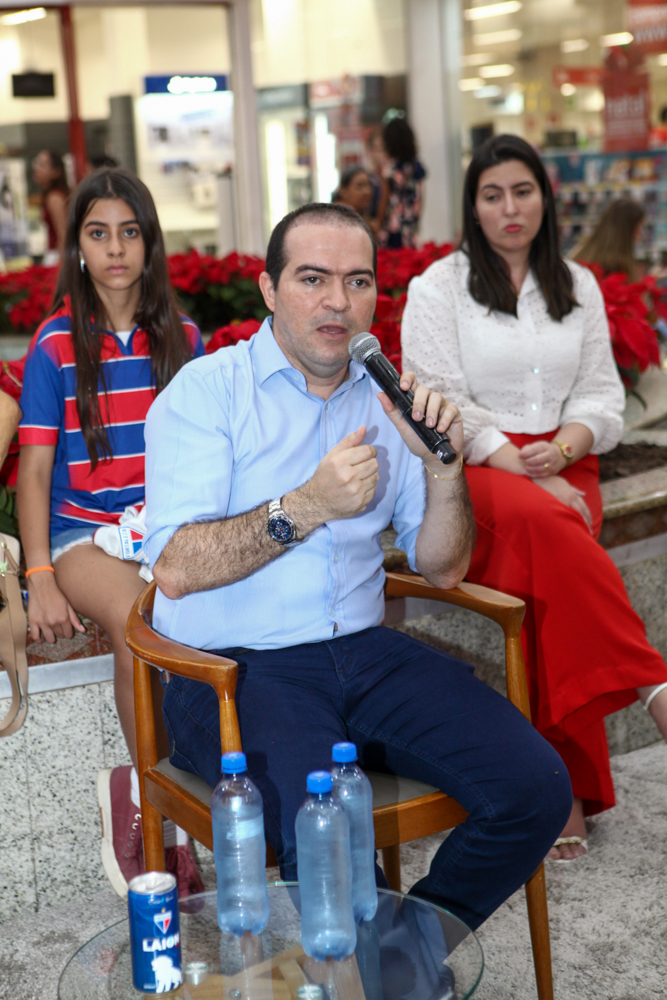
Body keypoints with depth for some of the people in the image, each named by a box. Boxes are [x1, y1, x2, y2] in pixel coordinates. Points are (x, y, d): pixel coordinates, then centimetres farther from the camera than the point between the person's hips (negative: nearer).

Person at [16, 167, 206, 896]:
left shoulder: (183, 339, 13)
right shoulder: (56, 346, 5)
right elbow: (35, 467, 2)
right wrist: (40, 576, -10)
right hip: (85, 529, -2)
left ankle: (137, 795, -18)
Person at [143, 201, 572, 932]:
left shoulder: (383, 404, 15)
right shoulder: (207, 391, -1)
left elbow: (442, 569, 13)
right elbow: (175, 569, -12)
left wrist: (443, 466, -4)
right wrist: (306, 507, -21)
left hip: (363, 651, 5)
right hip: (235, 669, -5)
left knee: (534, 788, -14)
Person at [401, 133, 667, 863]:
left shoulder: (578, 288, 18)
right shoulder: (438, 287, 5)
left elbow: (600, 394, 14)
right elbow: (442, 405, -4)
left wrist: (561, 451, -9)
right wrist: (527, 475, -15)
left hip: (560, 465, 3)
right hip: (470, 470, -2)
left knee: (549, 568, -31)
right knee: (542, 525, -39)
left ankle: (569, 779, -27)